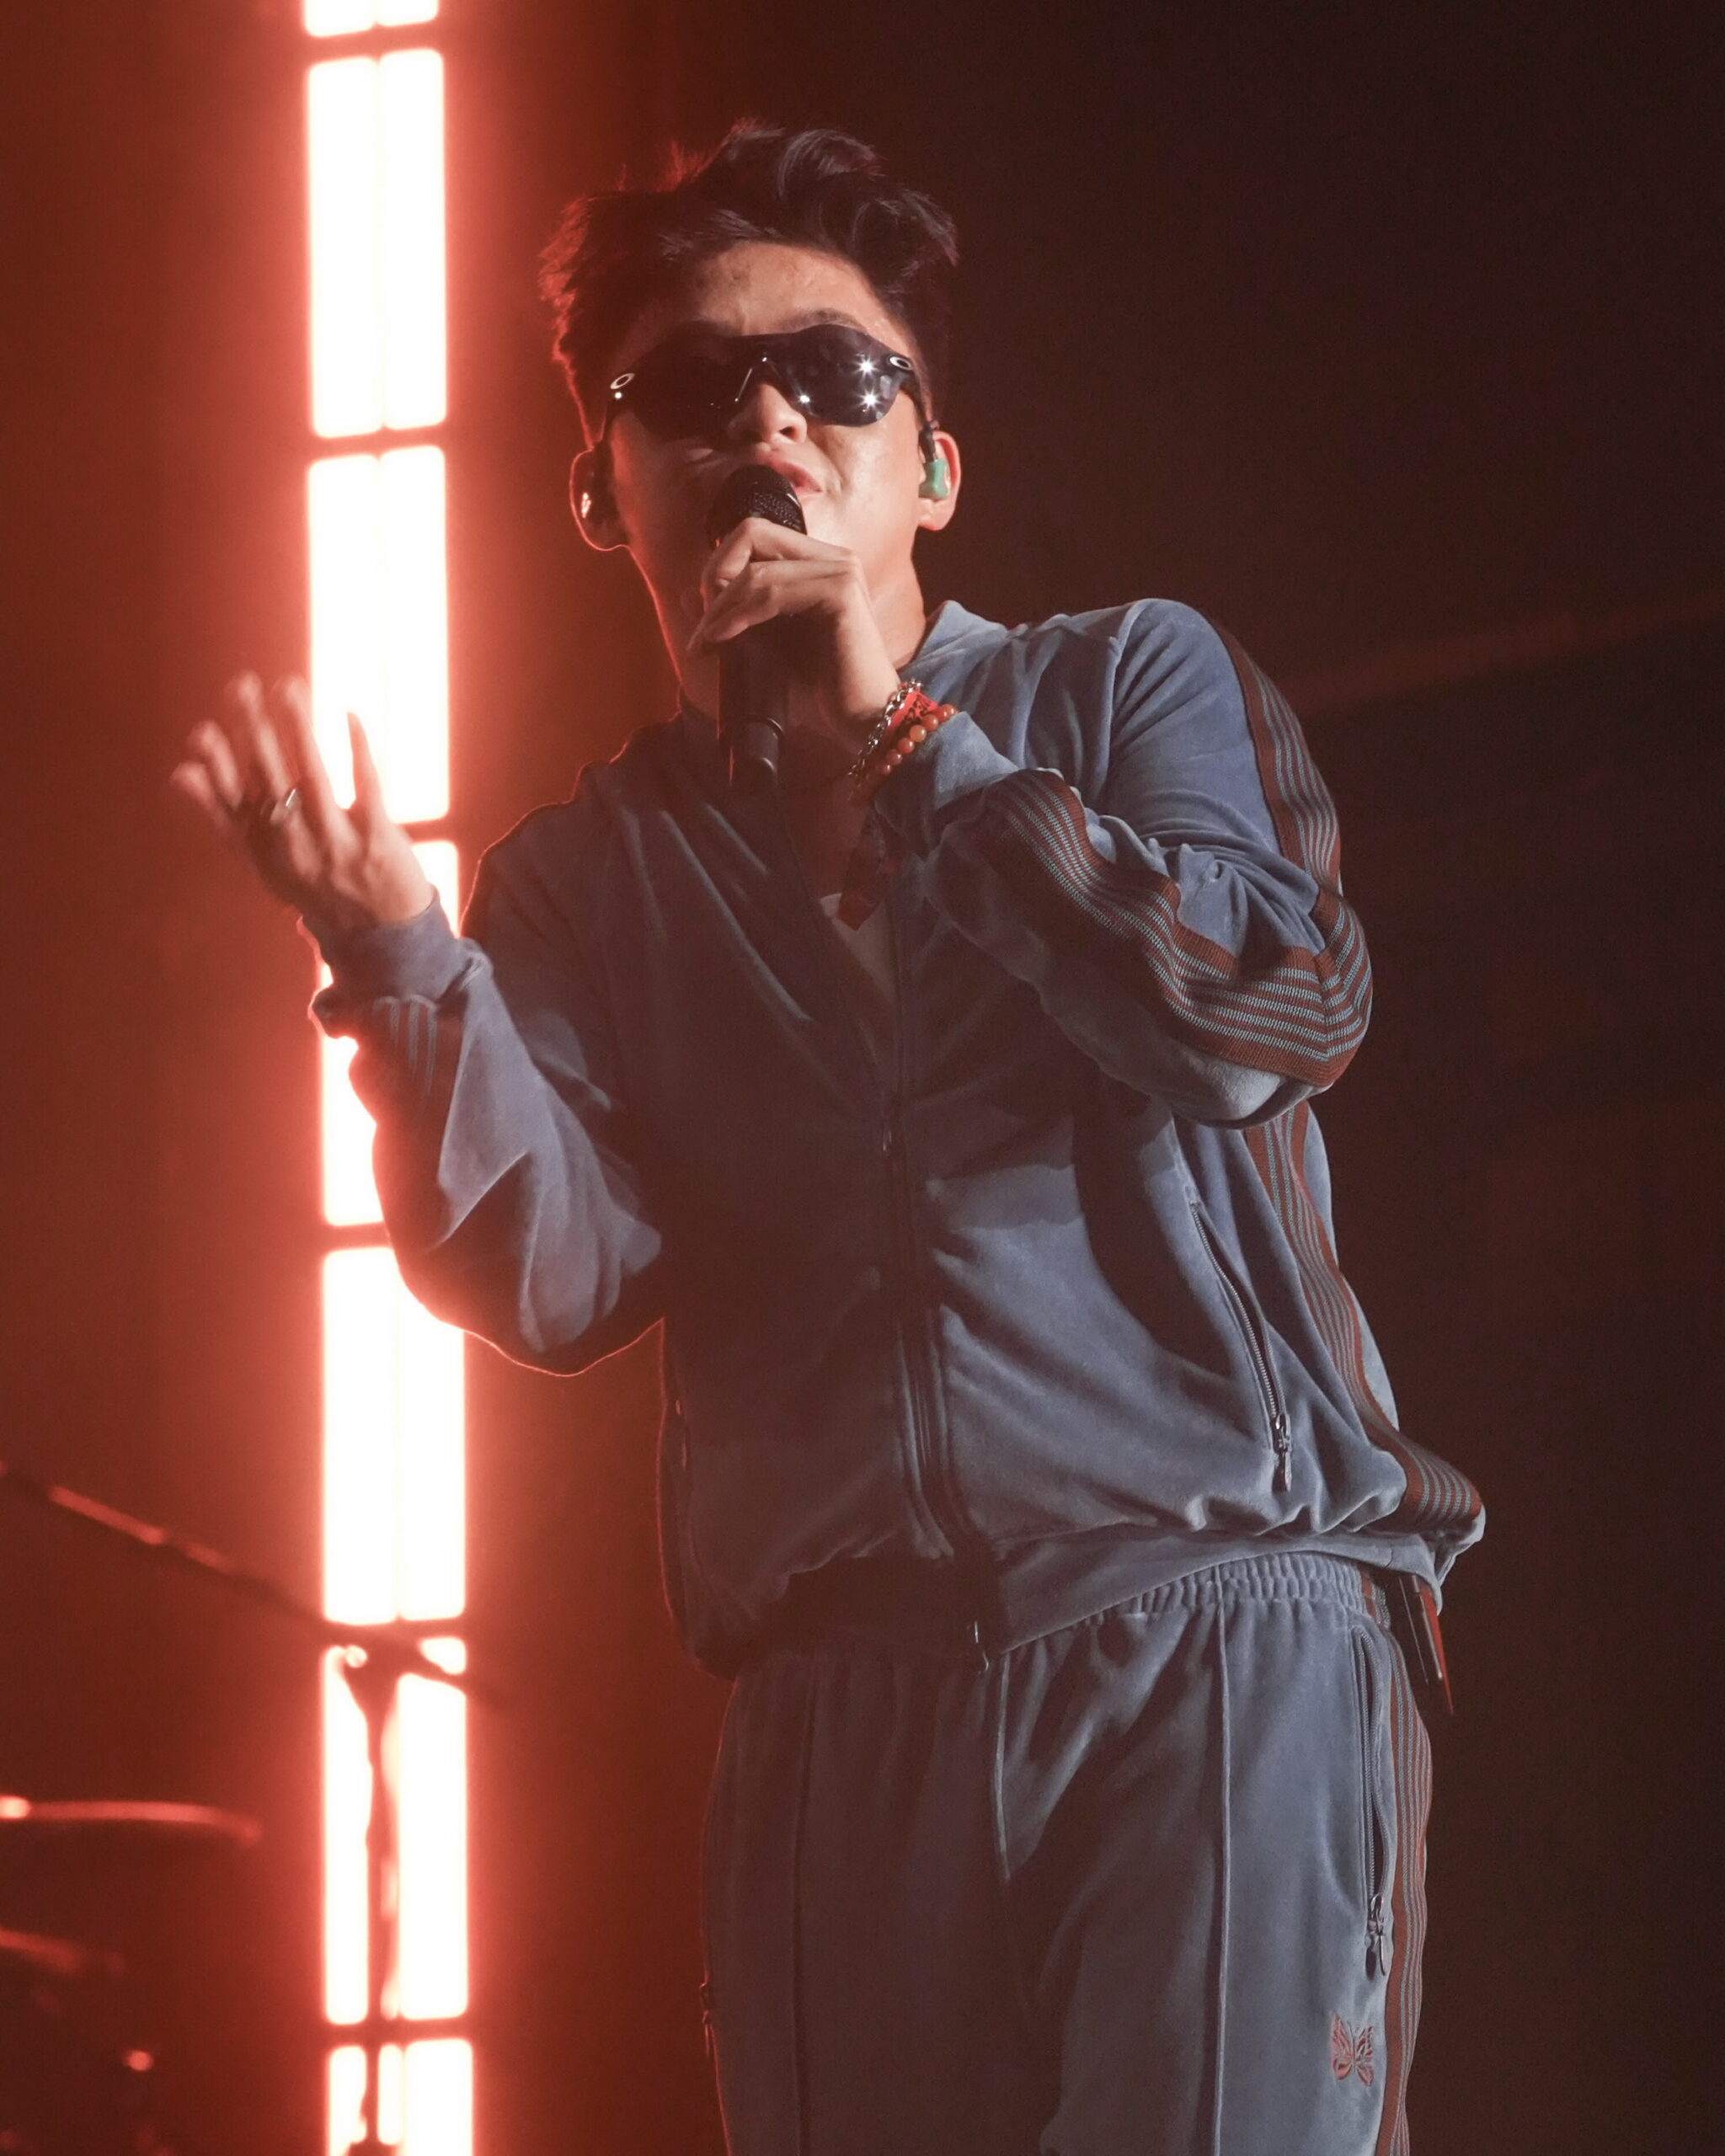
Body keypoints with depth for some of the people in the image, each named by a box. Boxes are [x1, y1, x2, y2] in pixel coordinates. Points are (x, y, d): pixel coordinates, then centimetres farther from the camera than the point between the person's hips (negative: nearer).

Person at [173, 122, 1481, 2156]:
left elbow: (1276, 1010, -6)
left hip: (1218, 1625, -2)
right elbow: (554, 1279, 1)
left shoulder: (1133, 684, 12)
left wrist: (906, 746, 0)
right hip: (840, 1729, 3)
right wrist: (399, 961, -15)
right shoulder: (590, 873, 16)